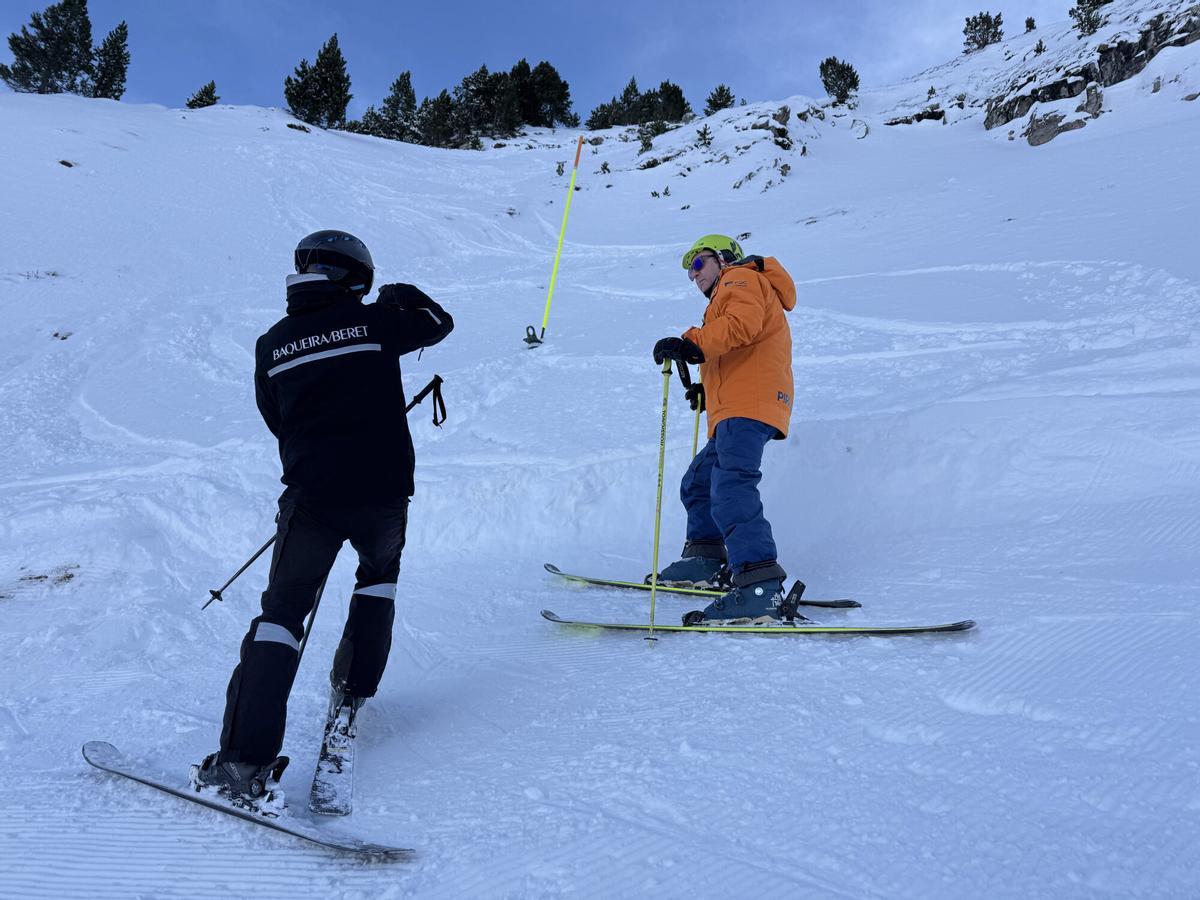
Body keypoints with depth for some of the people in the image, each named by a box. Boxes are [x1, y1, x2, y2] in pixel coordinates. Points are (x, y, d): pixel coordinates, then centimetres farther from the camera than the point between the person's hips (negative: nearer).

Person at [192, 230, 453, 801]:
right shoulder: (374, 322, 0)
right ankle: (353, 691, 31)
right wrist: (404, 296, 37)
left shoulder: (272, 344, 7)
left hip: (310, 496, 1)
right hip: (383, 494, 0)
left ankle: (246, 760, -4)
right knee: (379, 574, 29)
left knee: (282, 613, 4)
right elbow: (439, 322, 17)